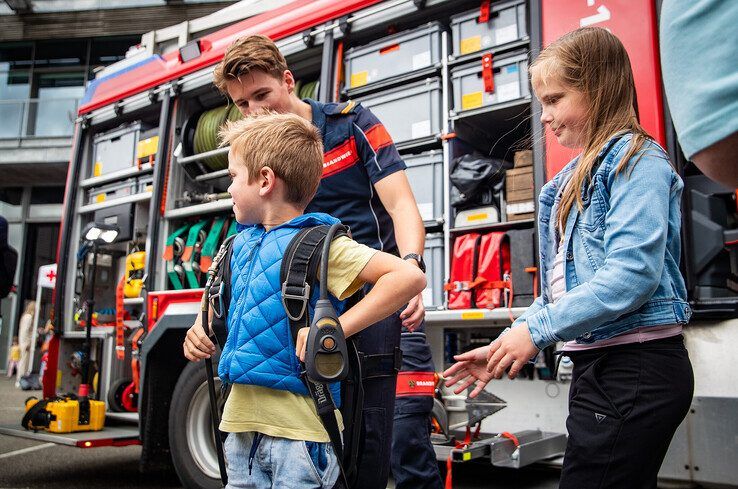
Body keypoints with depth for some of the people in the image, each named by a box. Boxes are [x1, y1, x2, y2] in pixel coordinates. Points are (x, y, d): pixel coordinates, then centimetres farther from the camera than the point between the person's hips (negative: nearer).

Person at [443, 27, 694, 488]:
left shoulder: (635, 157, -9)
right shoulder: (576, 177, 16)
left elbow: (632, 273, -22)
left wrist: (537, 330, -19)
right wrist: (507, 345, 9)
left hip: (636, 367, -8)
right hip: (598, 363, 8)